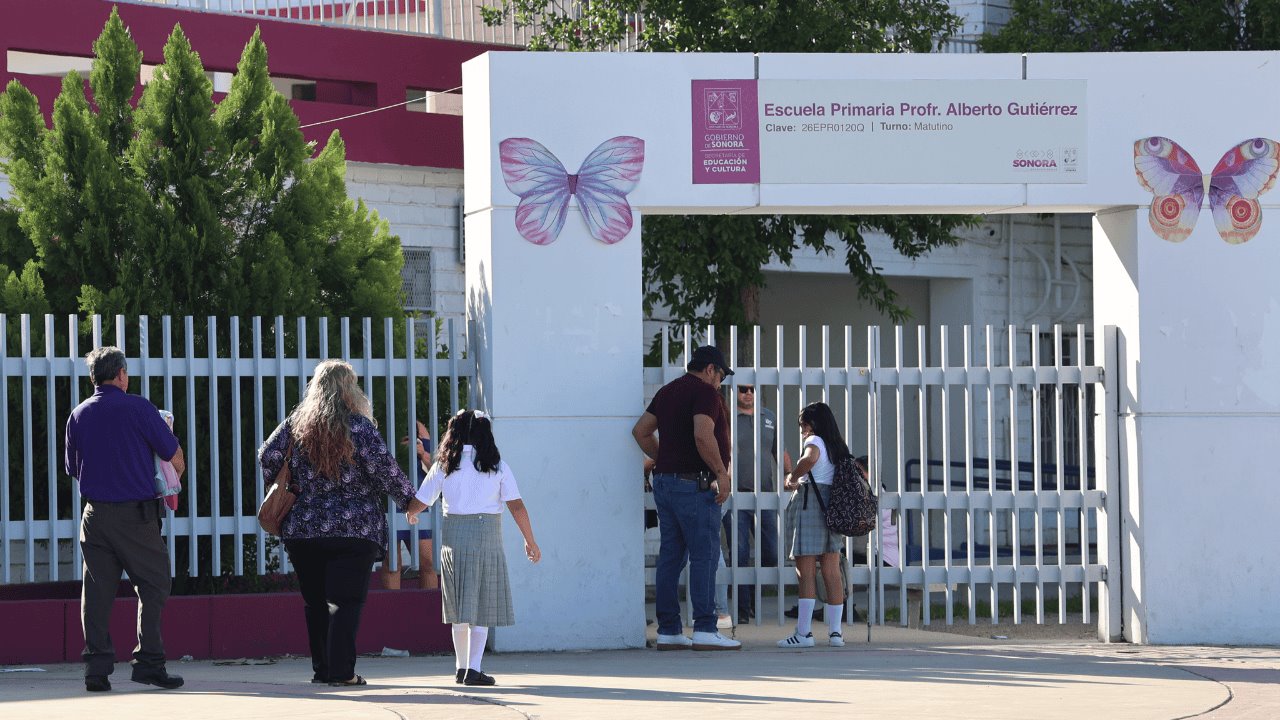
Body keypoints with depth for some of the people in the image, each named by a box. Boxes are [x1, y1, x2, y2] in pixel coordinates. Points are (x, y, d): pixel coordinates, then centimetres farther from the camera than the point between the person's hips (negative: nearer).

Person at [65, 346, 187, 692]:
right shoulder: (137, 408, -7)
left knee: (97, 591, 6)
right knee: (153, 586, 3)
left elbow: (73, 468, 18)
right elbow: (175, 457, -1)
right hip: (136, 514, -5)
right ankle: (148, 662, -3)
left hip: (95, 515, 5)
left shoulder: (78, 415, 7)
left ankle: (96, 668, 2)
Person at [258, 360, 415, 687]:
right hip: (354, 526, -4)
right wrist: (408, 499, 4)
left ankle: (322, 668, 14)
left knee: (315, 601, 13)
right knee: (346, 600, -4)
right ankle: (341, 670, -11)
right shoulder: (359, 426, -7)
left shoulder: (296, 423, 4)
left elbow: (268, 456, 6)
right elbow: (385, 468, -9)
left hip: (303, 528, 4)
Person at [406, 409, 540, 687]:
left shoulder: (445, 465, 5)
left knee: (460, 604, 13)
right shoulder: (496, 466, 1)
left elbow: (418, 503, 8)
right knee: (482, 604, 1)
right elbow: (517, 507, -3)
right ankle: (473, 668, -8)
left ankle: (461, 667, 18)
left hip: (453, 537, 2)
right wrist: (530, 541, 6)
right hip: (487, 534, -2)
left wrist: (411, 515, 31)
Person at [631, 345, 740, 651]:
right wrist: (721, 472, -17)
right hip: (694, 484, -9)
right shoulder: (705, 392, -10)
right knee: (705, 556, -7)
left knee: (671, 557, 8)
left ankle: (668, 631, 7)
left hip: (665, 480, 9)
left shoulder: (668, 391, 17)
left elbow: (641, 431, 21)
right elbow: (703, 436, -24)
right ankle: (705, 630, -10)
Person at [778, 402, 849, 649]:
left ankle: (803, 632, -11)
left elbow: (809, 459, -28)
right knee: (832, 571, 7)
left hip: (810, 503, -8)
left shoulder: (814, 441, -5)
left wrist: (792, 477, -12)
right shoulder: (838, 446, 17)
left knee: (806, 572, -8)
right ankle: (835, 631, 6)